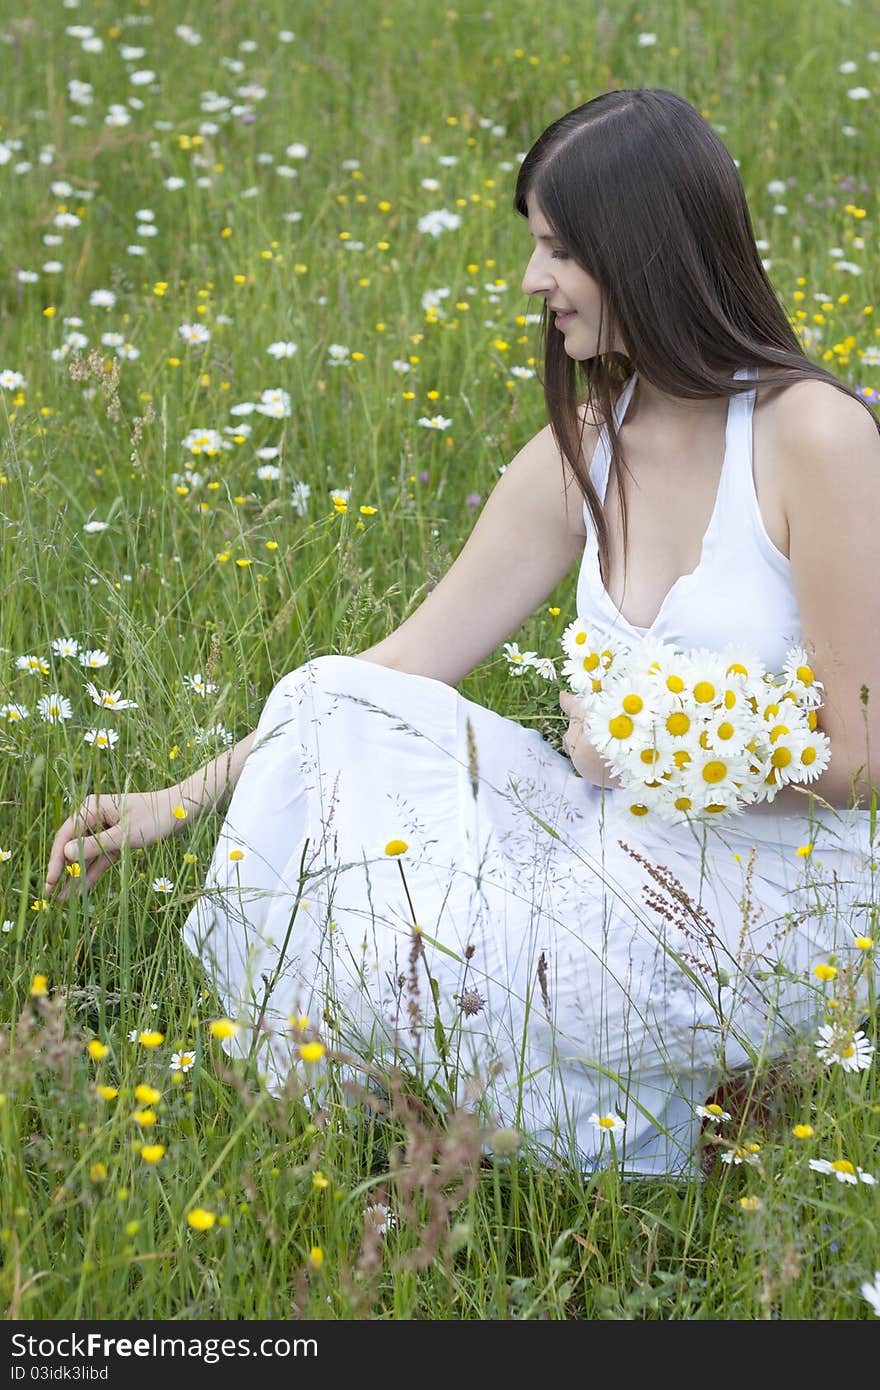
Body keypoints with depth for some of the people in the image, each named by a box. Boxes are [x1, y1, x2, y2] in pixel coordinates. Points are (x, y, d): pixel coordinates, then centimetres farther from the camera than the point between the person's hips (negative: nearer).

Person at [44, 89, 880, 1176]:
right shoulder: (582, 451, 3)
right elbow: (406, 667, 4)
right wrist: (181, 800, 0)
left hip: (767, 892, -7)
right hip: (622, 843, 7)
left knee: (389, 955, -22)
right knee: (325, 708, -10)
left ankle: (630, 1135, 4)